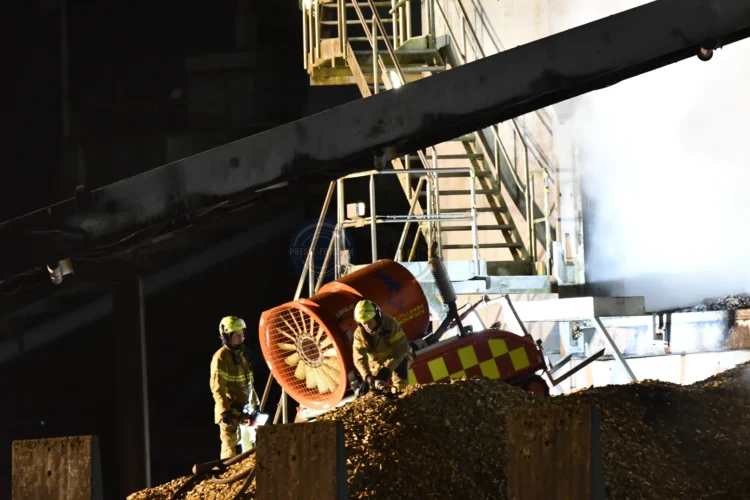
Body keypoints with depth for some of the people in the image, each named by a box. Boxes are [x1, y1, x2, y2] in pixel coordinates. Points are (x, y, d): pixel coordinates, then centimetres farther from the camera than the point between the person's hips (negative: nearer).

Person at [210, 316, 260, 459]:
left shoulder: (241, 355, 14)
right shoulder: (221, 357, -15)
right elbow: (217, 388, -20)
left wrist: (255, 404, 21)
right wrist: (225, 412, -23)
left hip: (243, 410, 9)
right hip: (230, 412, -9)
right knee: (230, 447, -8)